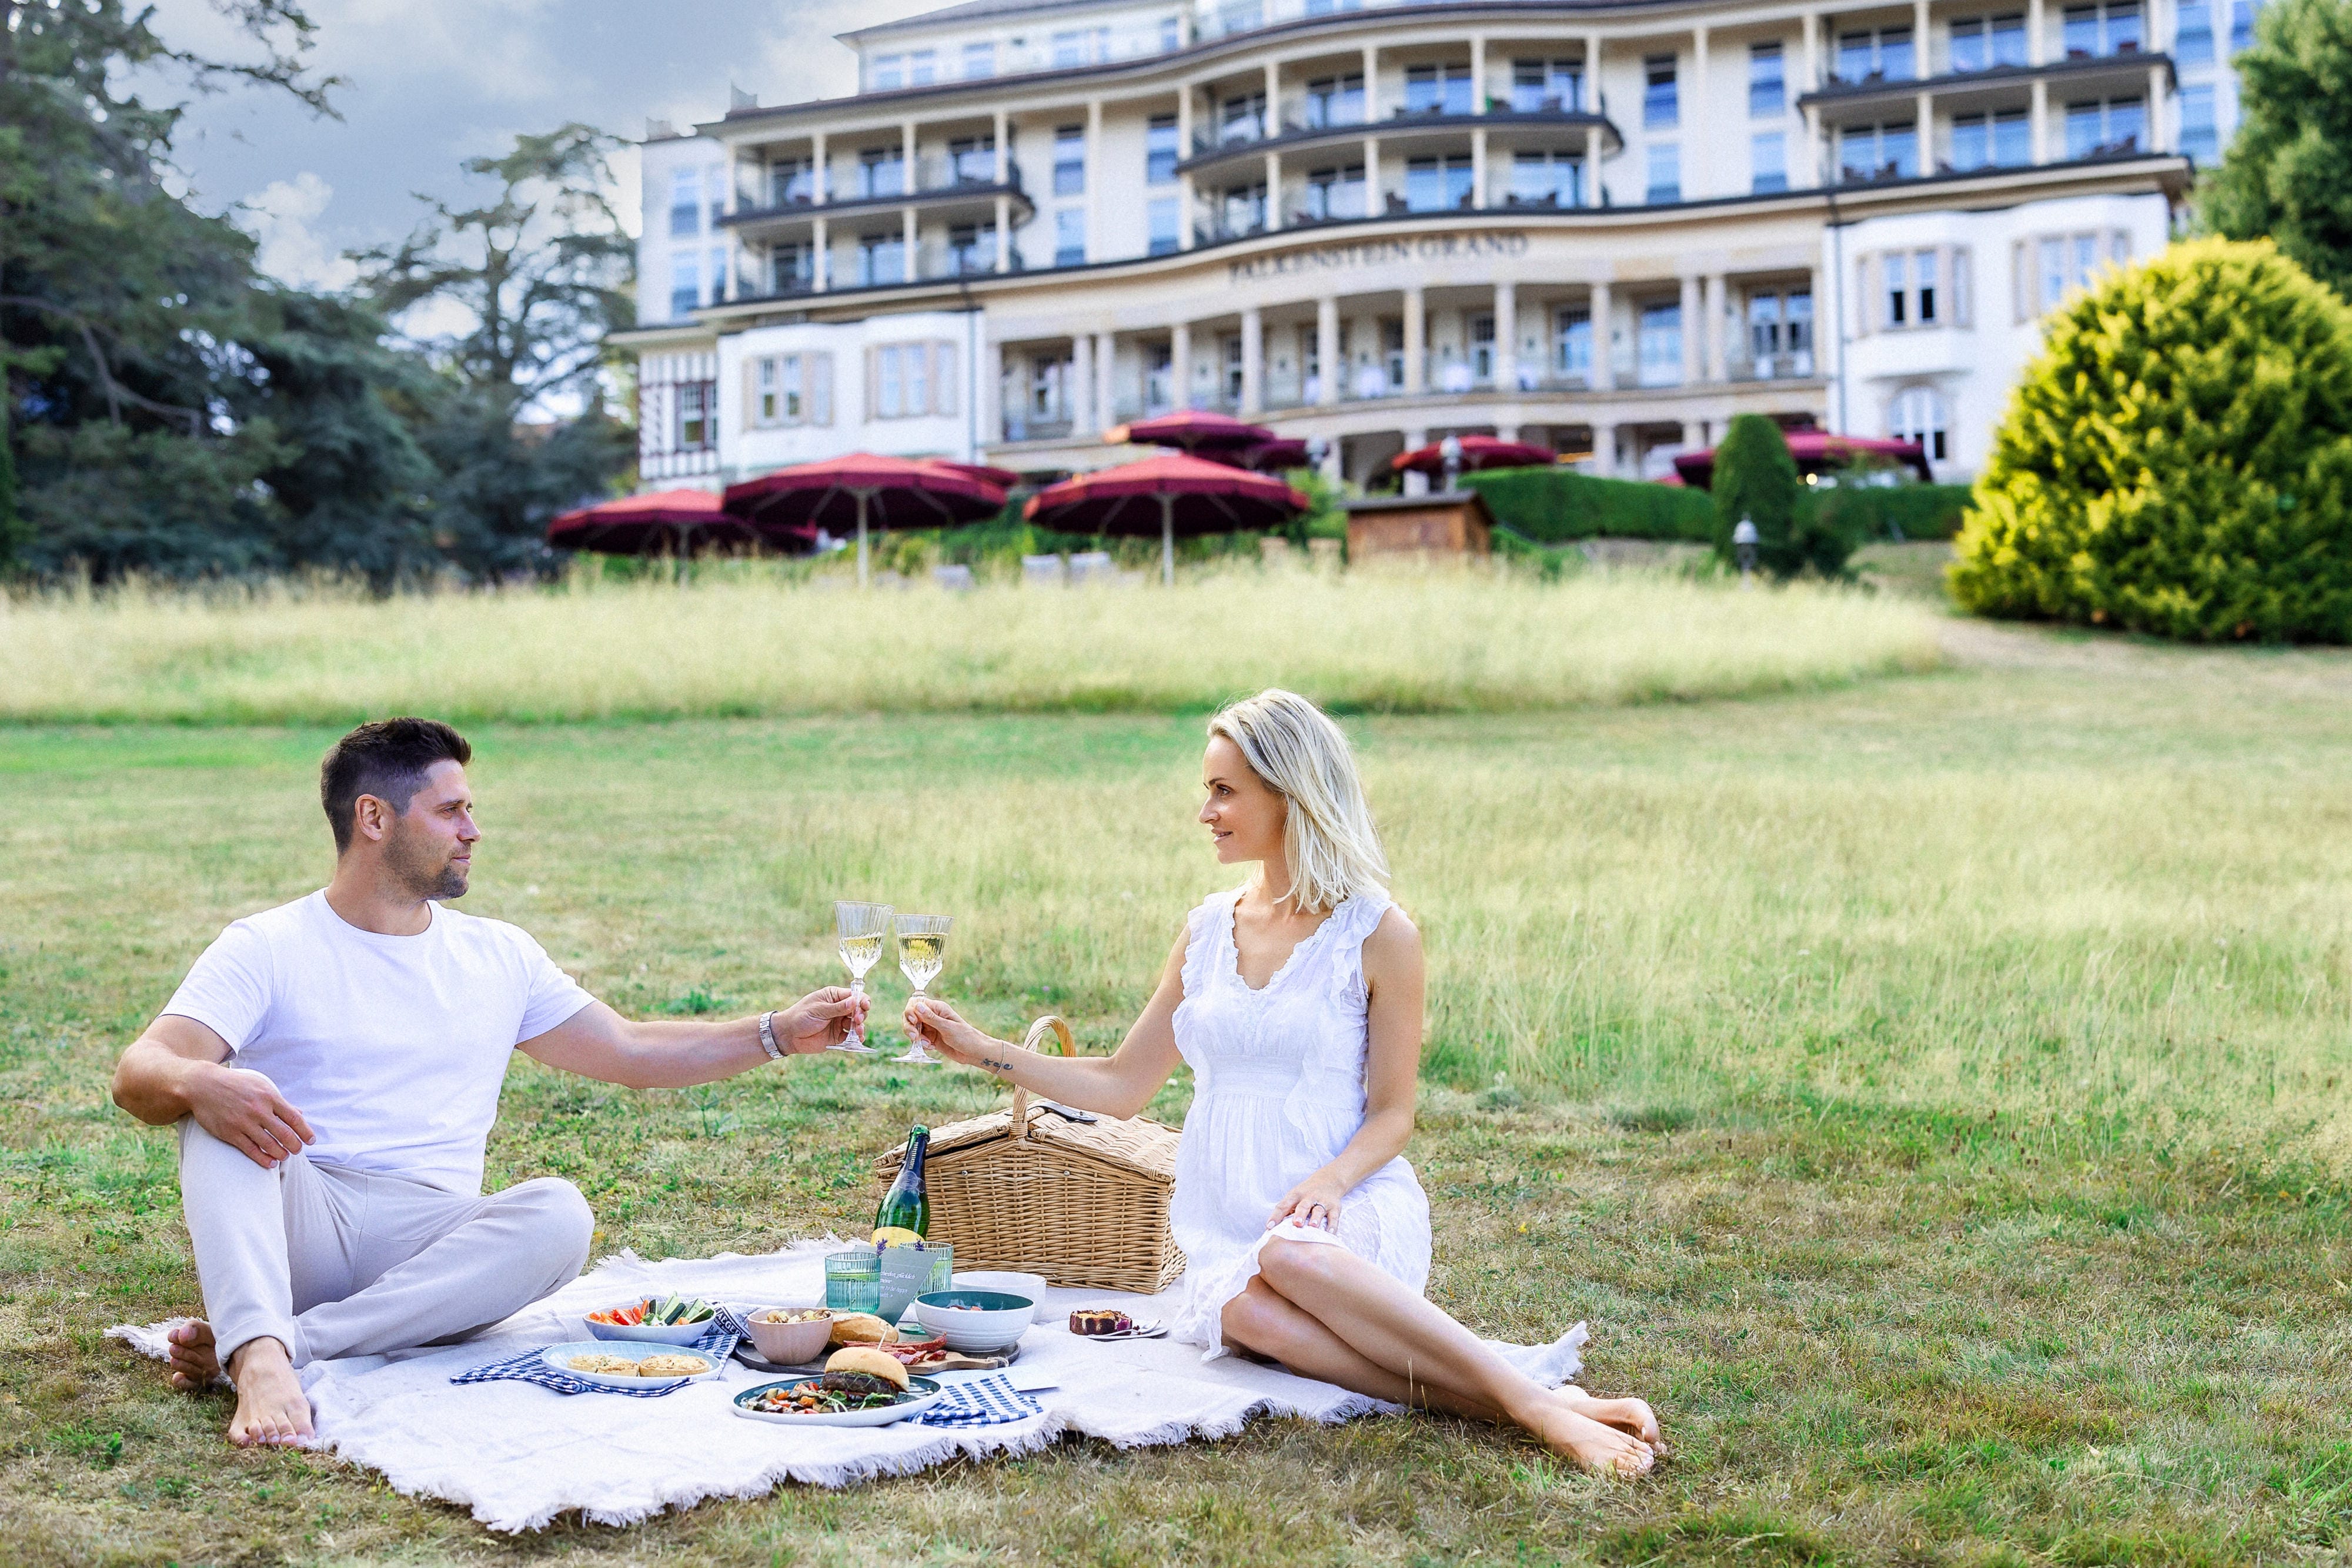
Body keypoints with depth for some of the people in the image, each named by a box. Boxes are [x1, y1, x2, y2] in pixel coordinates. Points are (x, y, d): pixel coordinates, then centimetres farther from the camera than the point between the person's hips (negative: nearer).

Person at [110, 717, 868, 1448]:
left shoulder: (497, 955, 17)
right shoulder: (268, 948, 3)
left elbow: (632, 1053, 23)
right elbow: (138, 1074, -9)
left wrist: (779, 1032, 15)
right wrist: (199, 1084, -34)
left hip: (430, 1246, 3)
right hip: (293, 1229, -3)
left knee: (559, 1214, -28)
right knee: (225, 1099, -29)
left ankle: (266, 1340, -33)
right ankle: (261, 1358, -48)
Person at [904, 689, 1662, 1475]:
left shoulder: (1377, 934, -1)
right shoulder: (1209, 929, 14)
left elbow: (1392, 1114, -1)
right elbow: (1121, 1086, 18)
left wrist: (1329, 1180, -21)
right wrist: (983, 1050, 11)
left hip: (1351, 1209, -3)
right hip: (1228, 1225, 3)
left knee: (1288, 1255, -40)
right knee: (1244, 1310, -35)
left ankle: (1539, 1403, -34)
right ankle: (1481, 1402, -34)